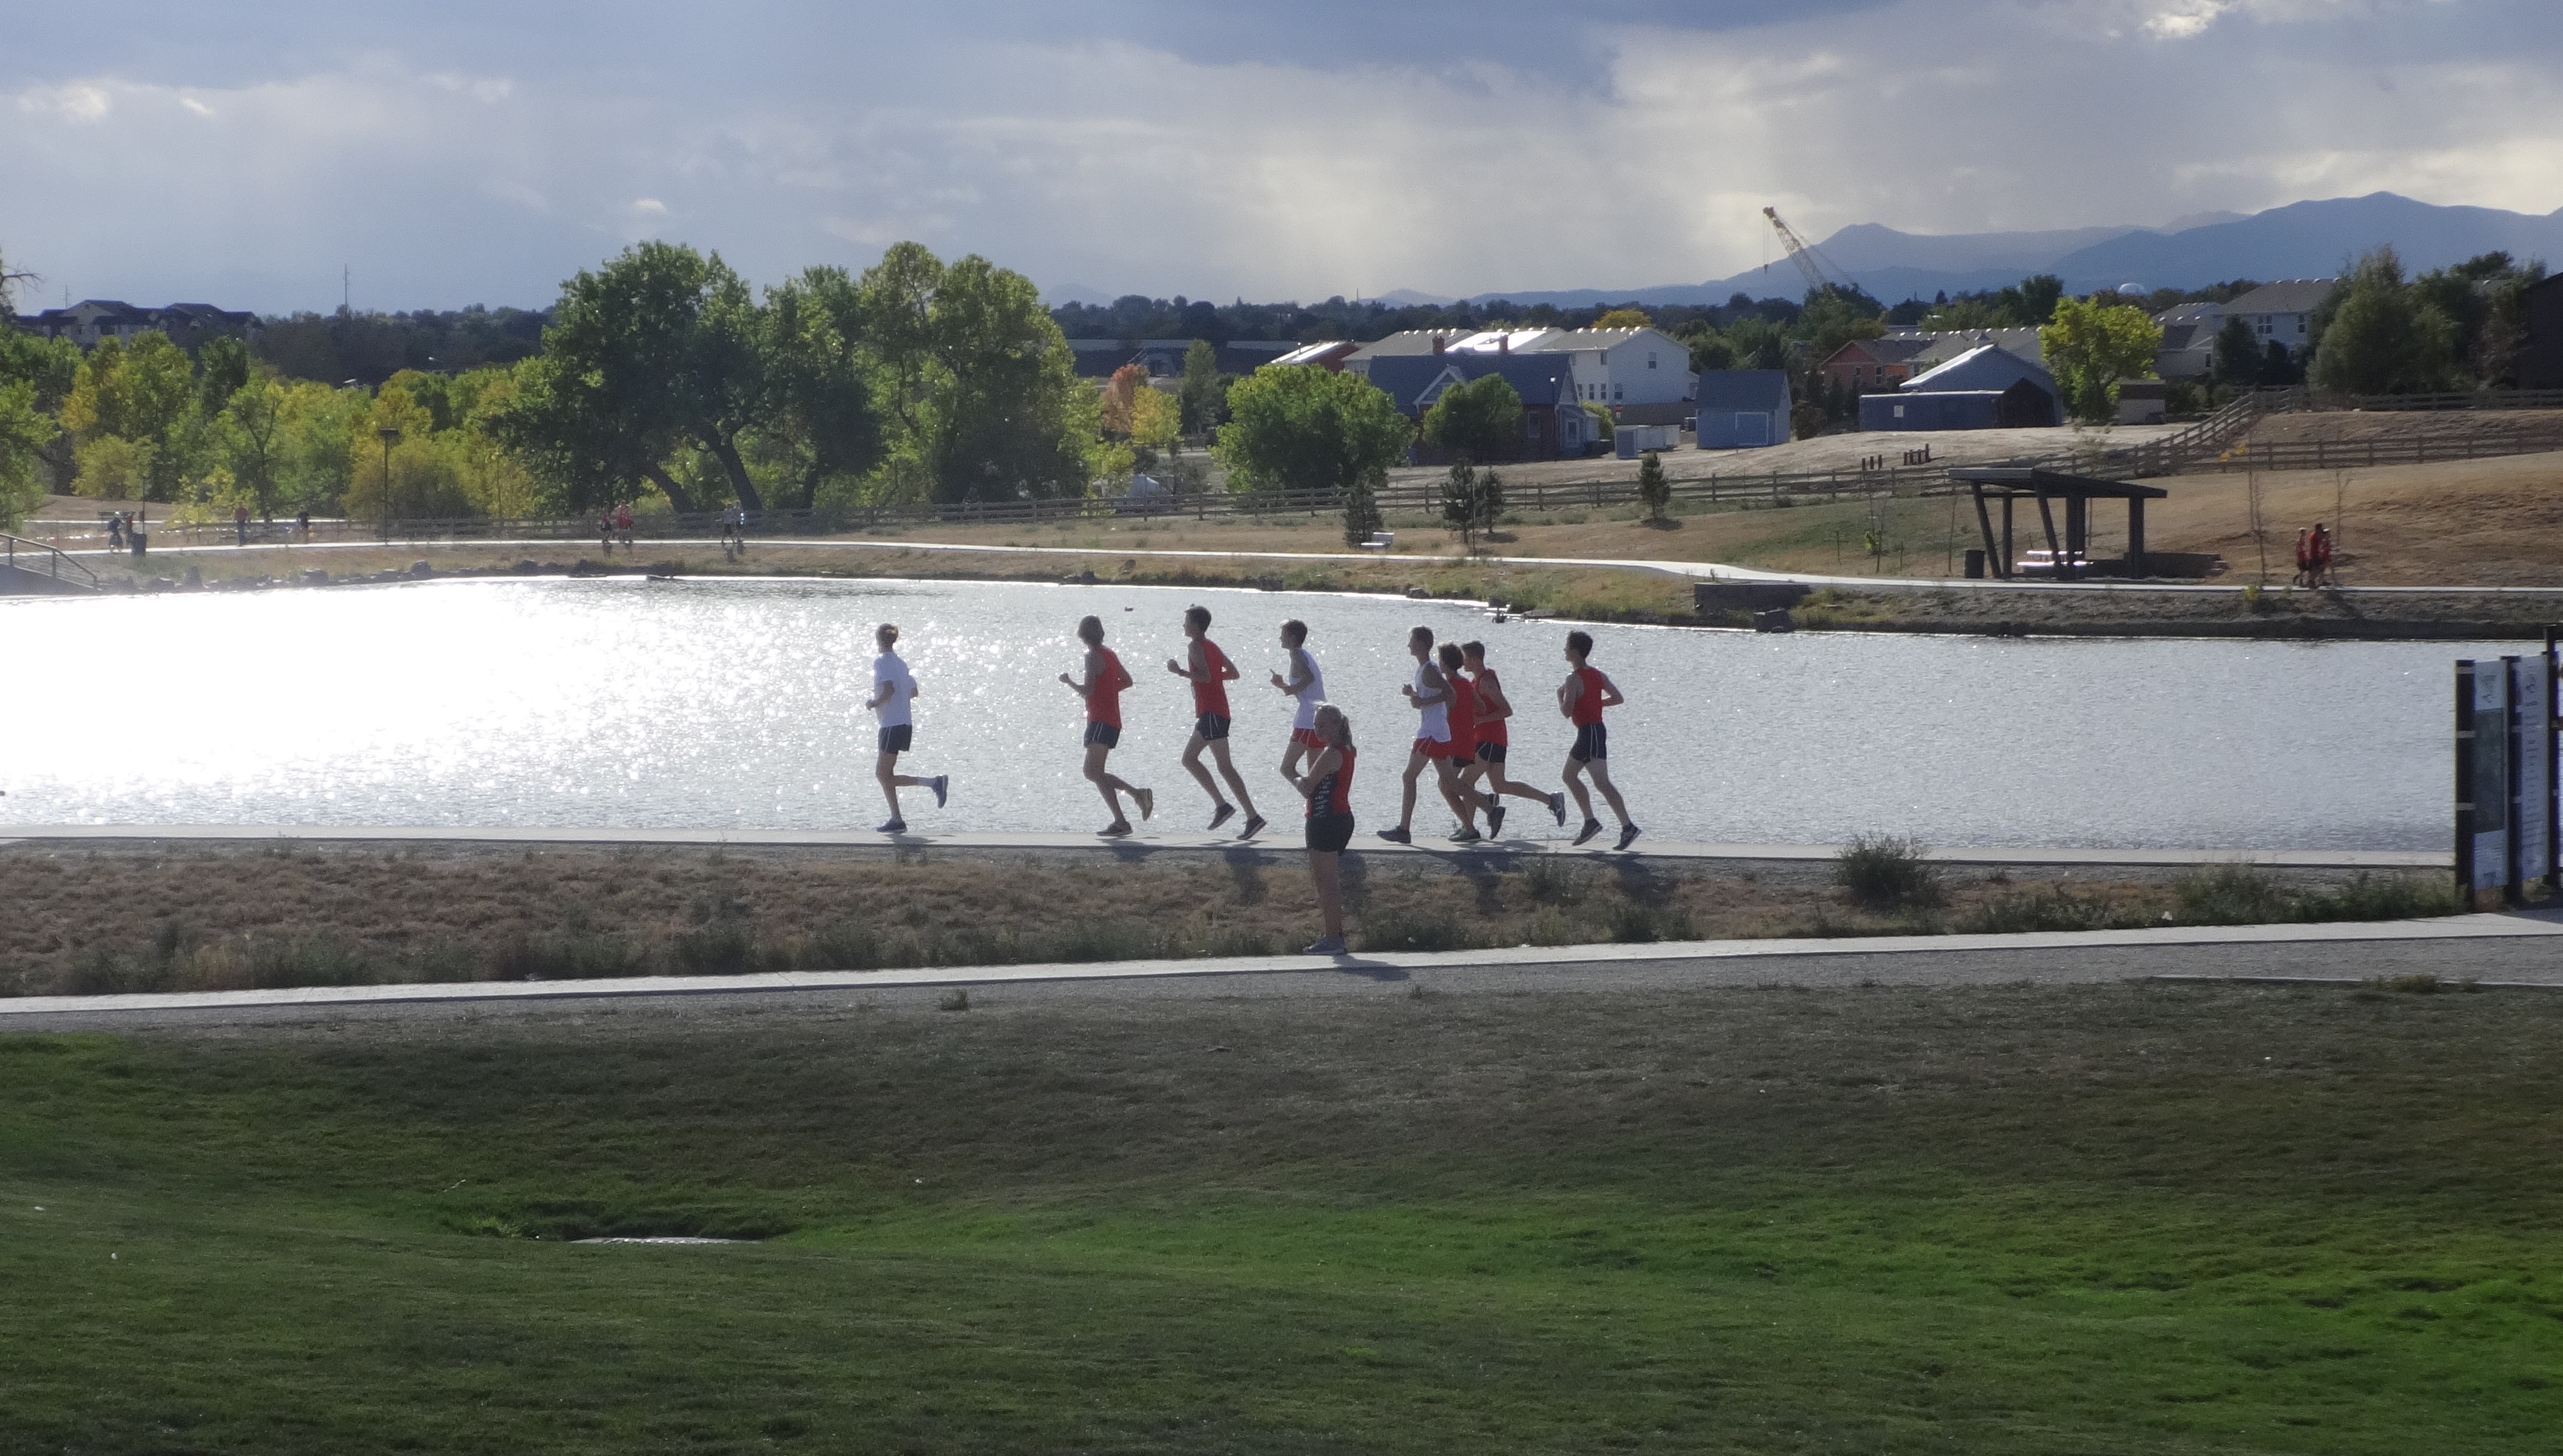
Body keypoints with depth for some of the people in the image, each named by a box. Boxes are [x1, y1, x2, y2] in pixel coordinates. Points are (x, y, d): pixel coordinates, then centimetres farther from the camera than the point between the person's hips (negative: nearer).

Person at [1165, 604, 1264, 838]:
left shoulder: (1196, 647, -10)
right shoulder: (1212, 647, 17)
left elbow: (1205, 676, -23)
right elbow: (1233, 673, 20)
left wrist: (1180, 672, -15)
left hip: (1211, 713, -10)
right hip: (1213, 712, 10)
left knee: (1225, 767, -11)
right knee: (1189, 759, 14)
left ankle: (1253, 816, -16)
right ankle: (1220, 805, 6)